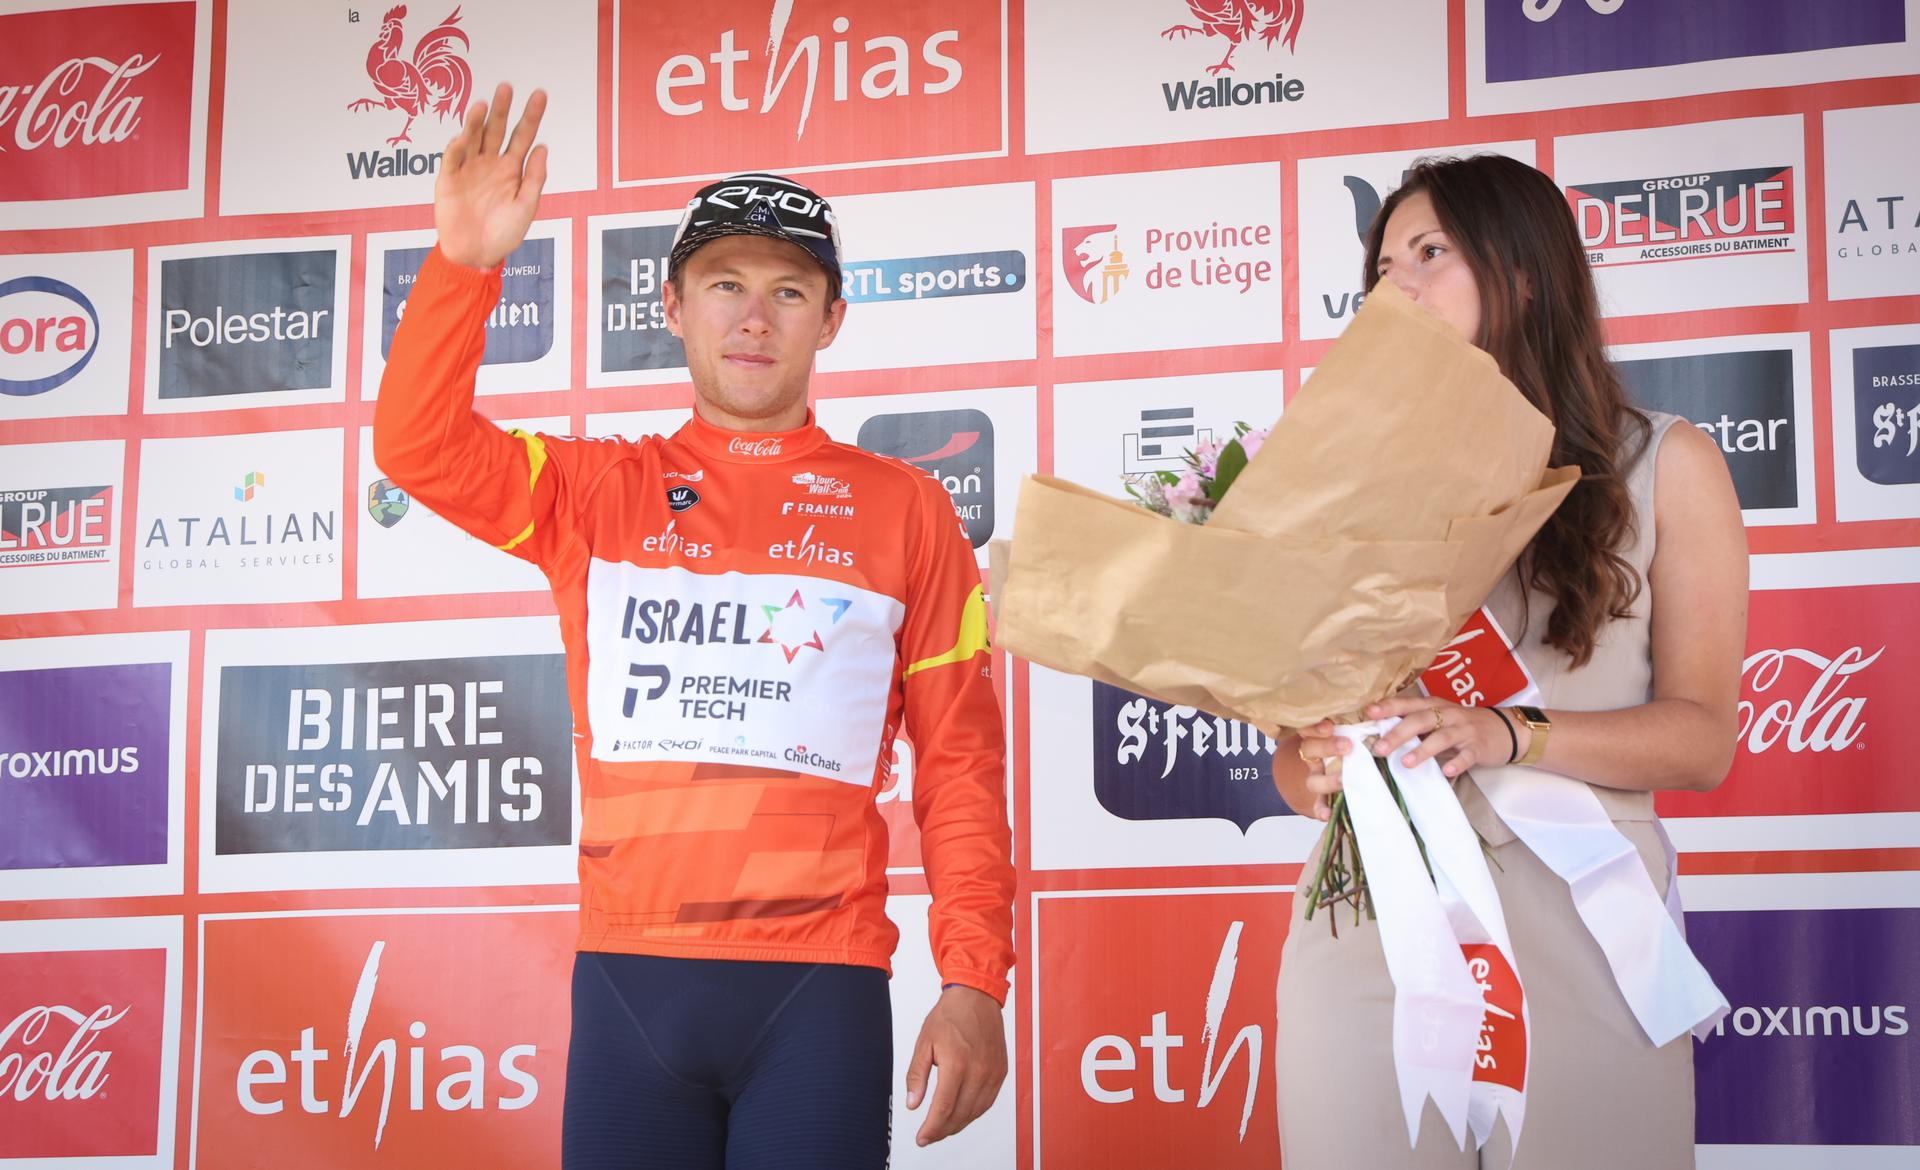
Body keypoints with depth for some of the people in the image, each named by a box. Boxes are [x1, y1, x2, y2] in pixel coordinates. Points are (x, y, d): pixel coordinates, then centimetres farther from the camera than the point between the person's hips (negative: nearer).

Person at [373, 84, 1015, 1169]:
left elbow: (960, 763, 6)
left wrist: (974, 985, -1)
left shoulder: (903, 509, 8)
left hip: (820, 988, -1)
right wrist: (464, 263, -17)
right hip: (628, 977, 1)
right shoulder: (598, 492, 11)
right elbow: (419, 445, -3)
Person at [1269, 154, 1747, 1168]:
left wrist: (1508, 735, -17)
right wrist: (1316, 774, -13)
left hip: (1576, 933, -1)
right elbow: (1297, 730, 11)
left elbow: (1702, 739, -1)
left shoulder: (1663, 465, 7)